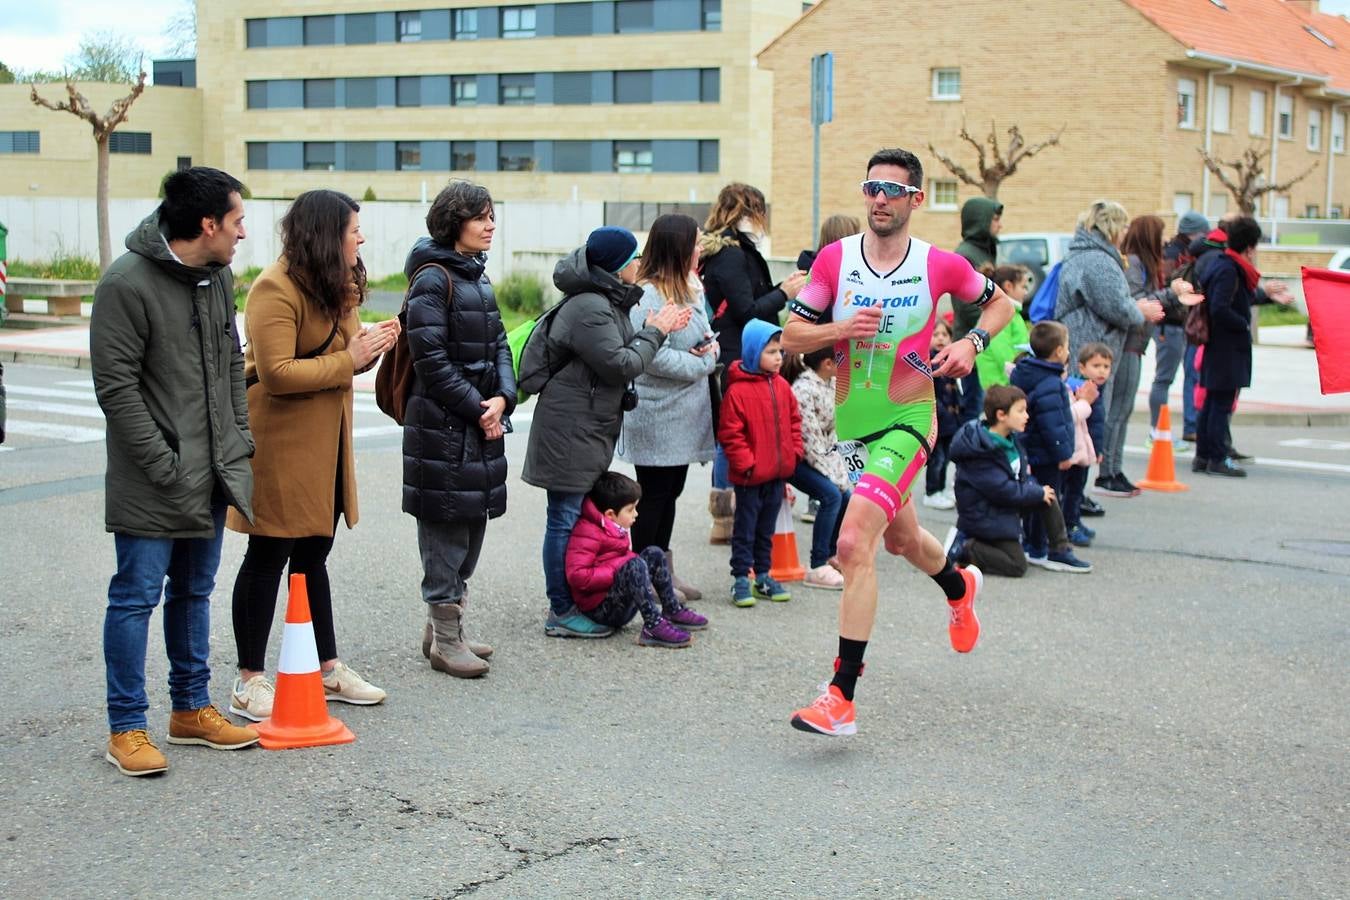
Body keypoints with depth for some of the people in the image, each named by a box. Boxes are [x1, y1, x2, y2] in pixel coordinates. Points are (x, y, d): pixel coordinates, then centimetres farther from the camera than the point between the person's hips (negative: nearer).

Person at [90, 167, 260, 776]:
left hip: (213, 474, 8)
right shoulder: (127, 283, -16)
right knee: (137, 595, -2)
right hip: (152, 483, -8)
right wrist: (163, 465, -18)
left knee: (194, 592, 17)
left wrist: (239, 440, 9)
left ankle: (192, 709, 28)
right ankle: (126, 728, 7)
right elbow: (116, 386, -17)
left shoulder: (219, 277, 8)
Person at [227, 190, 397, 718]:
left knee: (313, 554, 17)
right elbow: (276, 373, -25)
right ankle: (249, 681, 8)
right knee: (269, 556, -1)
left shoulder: (337, 287, 12)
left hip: (324, 443, 9)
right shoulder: (275, 289, -19)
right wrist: (349, 360, -21)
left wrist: (369, 344, -4)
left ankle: (328, 669, 26)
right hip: (278, 443, -9)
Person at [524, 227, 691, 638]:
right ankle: (561, 612, 2)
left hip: (591, 427, 11)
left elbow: (621, 353, 18)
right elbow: (621, 365, -20)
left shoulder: (607, 302, 16)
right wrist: (655, 331, -8)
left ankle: (569, 602, 22)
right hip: (570, 429, -11)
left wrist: (654, 328, 5)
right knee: (566, 519, -4)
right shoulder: (589, 308, -19)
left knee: (581, 516, 15)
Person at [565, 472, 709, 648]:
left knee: (654, 554, 8)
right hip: (599, 610, -10)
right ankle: (653, 626, -37)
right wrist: (616, 573, -25)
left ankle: (673, 611, 8)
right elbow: (576, 575, -28)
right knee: (634, 565, -31)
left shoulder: (617, 529, 14)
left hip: (622, 605, 10)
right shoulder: (588, 534, -19)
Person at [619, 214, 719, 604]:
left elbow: (705, 337, 21)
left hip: (684, 417, 9)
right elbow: (655, 357, -25)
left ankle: (663, 570, 26)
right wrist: (702, 363, -14)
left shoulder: (689, 290, 12)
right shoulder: (648, 297, -19)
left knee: (670, 494, 16)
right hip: (657, 417, -9)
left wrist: (711, 348, -3)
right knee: (653, 496, 0)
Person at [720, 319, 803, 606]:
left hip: (778, 474, 6)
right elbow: (730, 434, -15)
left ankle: (763, 576, 26)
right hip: (750, 476, -6)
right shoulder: (738, 391, -16)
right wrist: (746, 463, -17)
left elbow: (794, 421, 15)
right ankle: (741, 579, 10)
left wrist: (794, 452, 5)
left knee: (766, 529, 16)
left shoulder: (782, 386, 5)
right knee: (745, 529, 3)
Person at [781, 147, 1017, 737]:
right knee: (900, 539, 24)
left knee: (853, 542, -21)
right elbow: (791, 335, 0)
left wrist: (972, 342, -7)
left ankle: (841, 695, -16)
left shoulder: (939, 265, -7)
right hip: (851, 422, 5)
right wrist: (842, 329, -18)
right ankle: (960, 588, 60)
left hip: (906, 421, -5)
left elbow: (1000, 302, 11)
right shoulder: (835, 258, -2)